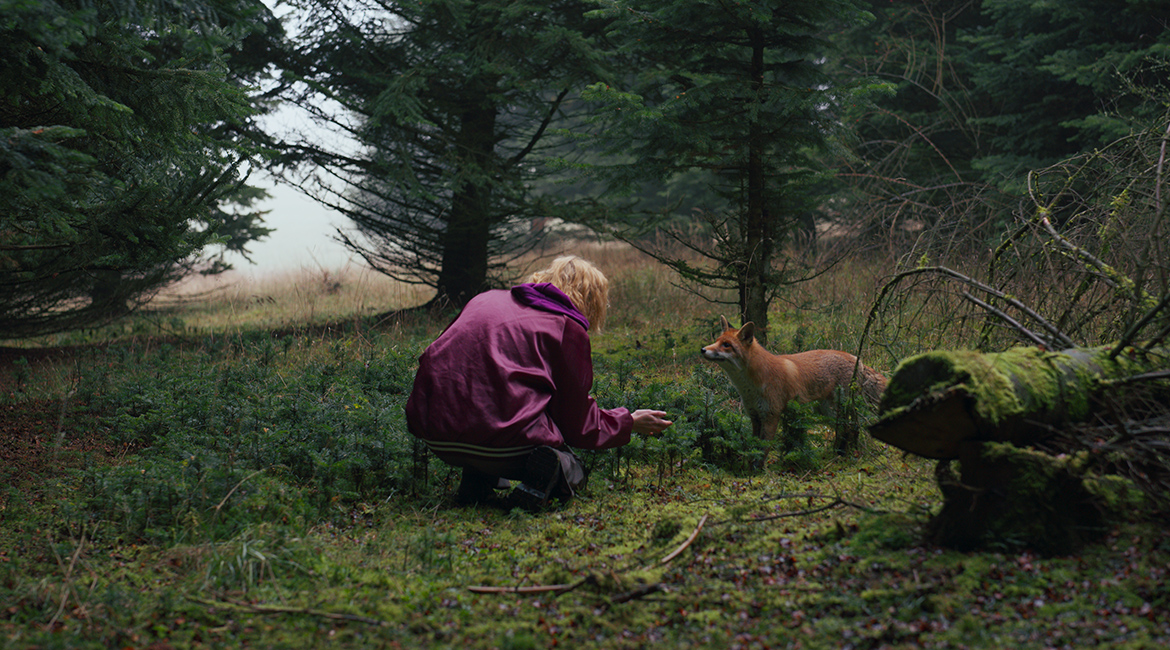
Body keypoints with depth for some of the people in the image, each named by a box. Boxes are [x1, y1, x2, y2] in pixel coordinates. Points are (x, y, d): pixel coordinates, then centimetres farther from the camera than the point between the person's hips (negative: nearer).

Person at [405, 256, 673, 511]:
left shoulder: (486, 300, 22)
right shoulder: (568, 327, 6)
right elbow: (579, 424, 12)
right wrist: (630, 423, 31)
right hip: (503, 438, -6)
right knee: (571, 472, 21)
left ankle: (477, 477, 12)